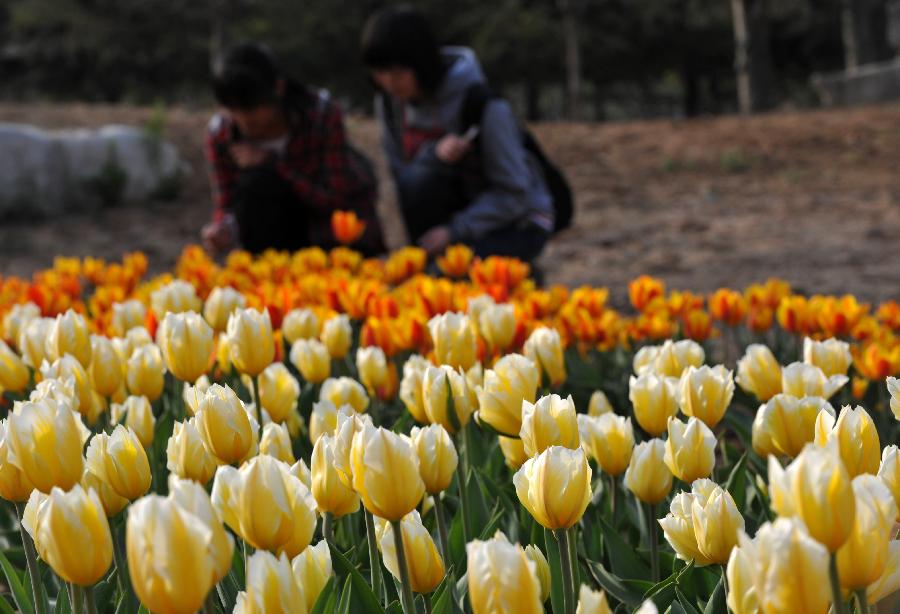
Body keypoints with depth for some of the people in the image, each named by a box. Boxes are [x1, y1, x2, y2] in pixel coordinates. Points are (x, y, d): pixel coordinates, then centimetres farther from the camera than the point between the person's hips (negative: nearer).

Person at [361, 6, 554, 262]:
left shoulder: (481, 103, -24)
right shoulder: (389, 100, -7)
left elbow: (514, 193, -20)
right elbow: (399, 175, -7)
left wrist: (455, 230, -30)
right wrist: (433, 156, -29)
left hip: (520, 224, -5)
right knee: (420, 178, -26)